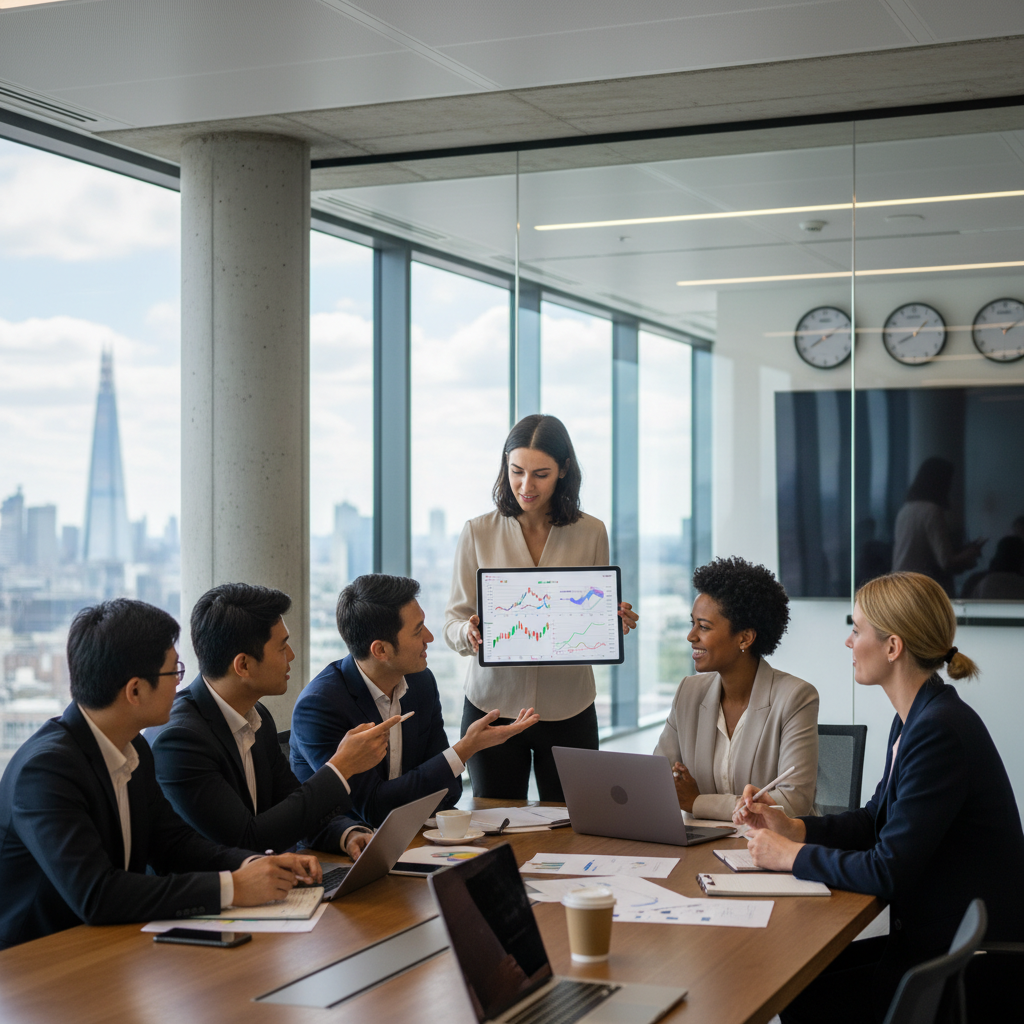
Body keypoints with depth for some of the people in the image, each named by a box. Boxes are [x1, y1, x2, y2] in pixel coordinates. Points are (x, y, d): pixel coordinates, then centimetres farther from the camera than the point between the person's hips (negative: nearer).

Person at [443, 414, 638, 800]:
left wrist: (616, 623, -12)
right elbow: (453, 625, 1)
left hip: (568, 708, 0)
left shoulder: (590, 533, 3)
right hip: (493, 703, 0)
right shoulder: (478, 532, 1)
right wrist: (469, 633, -21)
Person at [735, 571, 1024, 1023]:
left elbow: (888, 871, -24)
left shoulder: (941, 731, -24)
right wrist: (792, 828, 6)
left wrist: (791, 855, -12)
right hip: (932, 936, 9)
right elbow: (876, 818, 20)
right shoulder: (914, 718, 8)